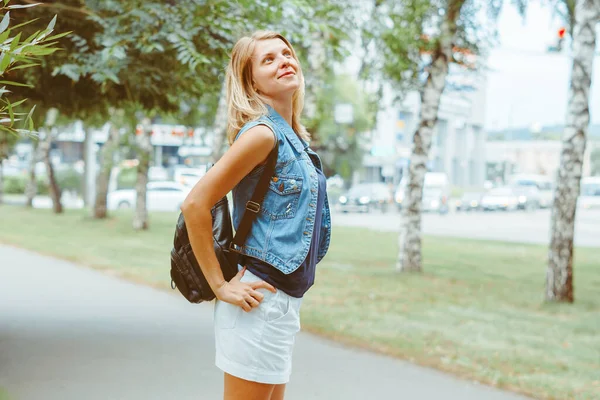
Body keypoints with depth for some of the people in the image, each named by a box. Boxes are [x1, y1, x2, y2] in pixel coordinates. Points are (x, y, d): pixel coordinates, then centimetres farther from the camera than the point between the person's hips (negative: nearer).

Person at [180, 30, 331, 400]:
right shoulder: (263, 132, -15)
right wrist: (220, 285, -16)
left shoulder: (295, 138, 11)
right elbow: (195, 205, -20)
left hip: (285, 298, 9)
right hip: (260, 300, -9)